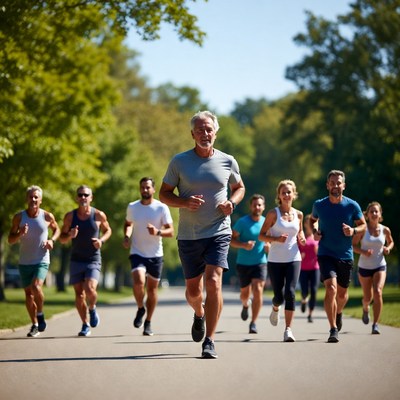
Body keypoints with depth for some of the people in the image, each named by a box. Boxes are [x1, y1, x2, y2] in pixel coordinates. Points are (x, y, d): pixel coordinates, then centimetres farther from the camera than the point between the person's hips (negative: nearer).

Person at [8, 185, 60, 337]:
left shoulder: (47, 216, -5)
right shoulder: (19, 217, -4)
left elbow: (56, 229, 16)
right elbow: (10, 240, -1)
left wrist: (52, 240, -4)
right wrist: (20, 234, -22)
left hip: (41, 261, -2)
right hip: (24, 262, 2)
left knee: (36, 287, -25)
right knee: (28, 294, 8)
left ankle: (40, 314, 0)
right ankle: (35, 325, 23)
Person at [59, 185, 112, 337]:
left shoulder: (99, 215, -4)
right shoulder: (70, 216, 0)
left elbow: (107, 230, 13)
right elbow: (62, 238, 7)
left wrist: (102, 240, -8)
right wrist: (70, 235, -16)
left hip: (93, 260, -2)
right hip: (76, 260, 2)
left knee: (90, 289, -21)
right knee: (79, 294, 3)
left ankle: (92, 309, 12)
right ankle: (85, 325, 18)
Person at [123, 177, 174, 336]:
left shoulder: (162, 208, -5)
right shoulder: (132, 207, 3)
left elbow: (170, 231, -7)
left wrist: (158, 232, -27)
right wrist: (127, 236, 3)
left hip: (155, 255, 0)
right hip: (137, 253, 0)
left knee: (152, 289, 6)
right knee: (138, 283, -22)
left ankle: (148, 323, 21)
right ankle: (140, 309, 6)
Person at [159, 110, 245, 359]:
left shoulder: (228, 161, 2)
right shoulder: (179, 161, 0)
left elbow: (239, 187, 19)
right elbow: (164, 194, 4)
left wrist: (232, 202, -3)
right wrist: (184, 202, -16)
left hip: (219, 232, -1)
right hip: (189, 235, 1)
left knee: (213, 282, -18)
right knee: (193, 289, 10)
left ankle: (210, 341, -12)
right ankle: (199, 314, 47)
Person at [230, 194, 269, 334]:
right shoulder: (242, 222, -9)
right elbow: (231, 239, -7)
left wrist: (269, 246, -4)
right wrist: (244, 245, -24)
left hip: (260, 263, 1)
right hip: (243, 263, -1)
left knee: (258, 290, -16)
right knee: (245, 293, 11)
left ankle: (253, 322, -8)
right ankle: (245, 305, 50)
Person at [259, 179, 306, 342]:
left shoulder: (298, 214, 7)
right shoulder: (273, 213, -3)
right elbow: (261, 235, -2)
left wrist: (301, 237, 2)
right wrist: (276, 239, -19)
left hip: (293, 259, 1)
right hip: (275, 260, -1)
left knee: (290, 292, -16)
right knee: (279, 296, 0)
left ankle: (288, 329, -14)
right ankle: (275, 308, 39)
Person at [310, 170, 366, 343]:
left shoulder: (352, 206, -5)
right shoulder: (319, 205, -3)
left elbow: (363, 225, 6)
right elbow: (312, 219, 17)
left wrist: (353, 230, -15)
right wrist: (315, 231, -3)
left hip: (346, 256, 2)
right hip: (326, 254, -2)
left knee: (342, 293, 15)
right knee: (331, 288, -21)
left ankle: (338, 313, 50)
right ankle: (333, 330, -19)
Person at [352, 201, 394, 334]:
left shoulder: (385, 230, -2)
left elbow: (391, 242, 17)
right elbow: (353, 245, -4)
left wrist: (388, 248, -6)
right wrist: (363, 252, -22)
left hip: (380, 266, 0)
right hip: (364, 267, 0)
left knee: (378, 292, -21)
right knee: (368, 297, 11)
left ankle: (375, 324, -15)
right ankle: (365, 309, 49)